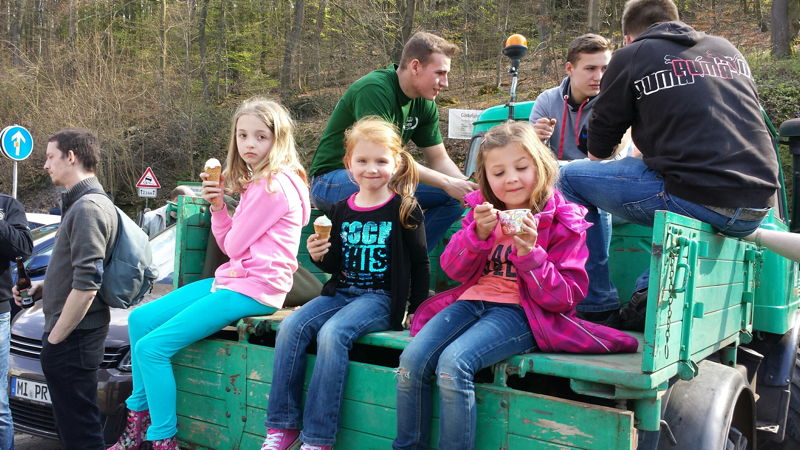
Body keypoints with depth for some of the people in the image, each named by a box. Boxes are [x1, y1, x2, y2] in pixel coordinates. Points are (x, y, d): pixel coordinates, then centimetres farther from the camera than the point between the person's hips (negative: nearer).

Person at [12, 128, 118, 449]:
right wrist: (41, 287, 11)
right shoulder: (81, 203, 15)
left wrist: (55, 338, -16)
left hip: (72, 339, -10)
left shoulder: (88, 207, -18)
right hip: (76, 336, 10)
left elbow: (86, 286, -24)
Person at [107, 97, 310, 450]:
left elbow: (235, 245, -15)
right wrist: (218, 205, 0)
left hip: (254, 289, -11)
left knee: (152, 347, -15)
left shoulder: (275, 184, -16)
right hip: (231, 278, 11)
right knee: (140, 319, 11)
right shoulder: (257, 181, 16)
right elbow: (230, 245, 14)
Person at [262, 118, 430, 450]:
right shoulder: (341, 210, 11)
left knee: (332, 333, -31)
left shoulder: (404, 209, -2)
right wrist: (320, 257, -4)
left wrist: (418, 307, -5)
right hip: (341, 292, 6)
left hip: (382, 298, -5)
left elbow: (419, 262, 0)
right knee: (291, 327, -19)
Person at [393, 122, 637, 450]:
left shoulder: (563, 223, 0)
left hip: (519, 310, -5)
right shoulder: (483, 211, 14)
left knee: (453, 362, -30)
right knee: (412, 359, -17)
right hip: (473, 300, 5)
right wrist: (478, 233, -13)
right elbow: (454, 270, 6)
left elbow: (565, 298, -5)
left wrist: (529, 254, -21)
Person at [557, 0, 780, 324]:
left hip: (697, 201, -7)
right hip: (756, 212, 7)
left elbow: (598, 148, 10)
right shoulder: (728, 50, 20)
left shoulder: (631, 56, 4)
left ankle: (599, 305, 13)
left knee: (570, 177, 9)